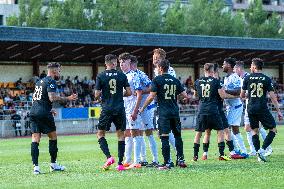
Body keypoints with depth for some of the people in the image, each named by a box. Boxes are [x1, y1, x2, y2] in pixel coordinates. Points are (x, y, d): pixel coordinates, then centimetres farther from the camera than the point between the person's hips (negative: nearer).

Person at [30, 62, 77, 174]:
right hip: (44, 114, -7)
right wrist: (67, 99, -9)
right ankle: (53, 164, 14)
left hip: (33, 112, 7)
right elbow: (52, 98, -18)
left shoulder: (40, 81, 21)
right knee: (53, 137, 8)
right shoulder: (51, 81, -5)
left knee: (35, 139, 0)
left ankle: (35, 166, -9)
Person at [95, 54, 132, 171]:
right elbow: (129, 92, 1)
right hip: (120, 109, 1)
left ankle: (109, 157, -9)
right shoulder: (122, 76, 0)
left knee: (100, 134, 11)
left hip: (107, 109, -1)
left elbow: (97, 95, -4)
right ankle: (120, 164, 4)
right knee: (121, 134, 9)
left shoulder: (100, 76, -3)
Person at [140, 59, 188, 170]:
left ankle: (167, 163, -7)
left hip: (163, 112, -4)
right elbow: (185, 96, 8)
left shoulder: (157, 80, -4)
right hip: (175, 111, 4)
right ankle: (180, 160, 13)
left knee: (164, 137, -4)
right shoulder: (175, 80, 9)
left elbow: (151, 96, -9)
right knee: (177, 136, 15)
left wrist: (143, 108, 1)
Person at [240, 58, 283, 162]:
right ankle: (262, 150, -7)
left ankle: (258, 153, 7)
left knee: (255, 131, 15)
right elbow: (272, 96, -4)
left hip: (251, 108, 3)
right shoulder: (266, 79, -2)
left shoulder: (247, 78, 2)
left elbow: (242, 95, 8)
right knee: (273, 129, 8)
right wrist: (278, 111, 0)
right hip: (262, 108, -3)